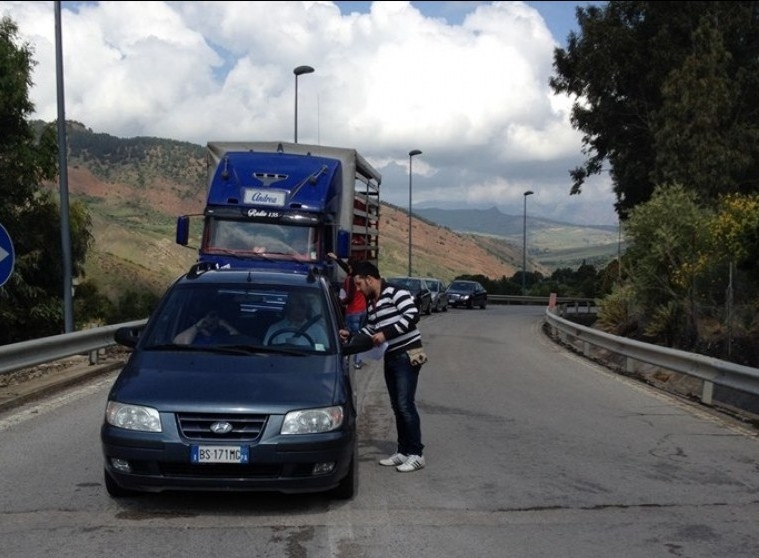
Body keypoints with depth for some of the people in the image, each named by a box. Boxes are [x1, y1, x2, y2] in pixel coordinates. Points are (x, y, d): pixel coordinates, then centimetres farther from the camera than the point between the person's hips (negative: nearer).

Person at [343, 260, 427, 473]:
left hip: (407, 355, -9)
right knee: (397, 406, 11)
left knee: (405, 405, -9)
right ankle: (403, 451, 19)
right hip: (390, 357, 9)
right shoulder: (371, 303, 15)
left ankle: (416, 454, -3)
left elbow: (412, 315, -22)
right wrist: (350, 335, 8)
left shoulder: (395, 293, -11)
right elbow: (370, 330, 23)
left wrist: (386, 333, -22)